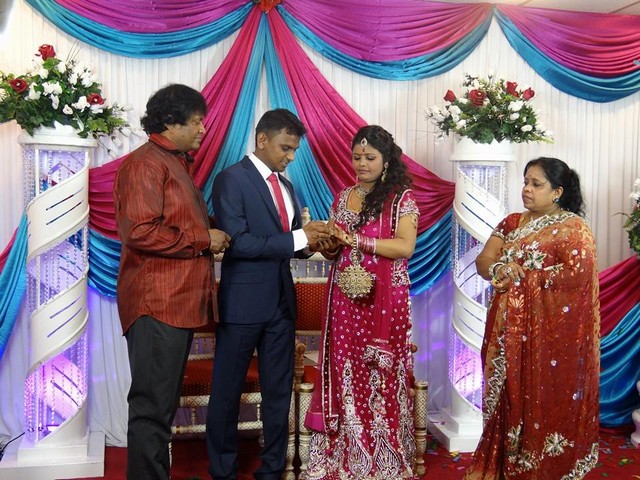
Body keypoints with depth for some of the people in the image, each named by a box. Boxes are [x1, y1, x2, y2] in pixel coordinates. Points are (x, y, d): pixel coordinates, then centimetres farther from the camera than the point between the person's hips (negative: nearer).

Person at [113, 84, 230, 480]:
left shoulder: (176, 164, 20)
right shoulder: (145, 163, -11)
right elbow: (140, 231, -22)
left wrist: (212, 237, 12)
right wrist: (203, 240, -14)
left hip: (181, 302, 10)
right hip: (158, 305, -10)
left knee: (162, 404, 17)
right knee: (153, 407, -4)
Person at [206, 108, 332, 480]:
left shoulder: (286, 186, 14)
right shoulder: (232, 179, -9)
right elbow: (237, 242, -19)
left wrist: (311, 240, -6)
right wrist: (296, 238, -20)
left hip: (281, 300, 7)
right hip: (243, 302, -7)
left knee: (279, 389, 13)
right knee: (227, 391, 8)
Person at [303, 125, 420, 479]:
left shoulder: (402, 197, -1)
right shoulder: (342, 197, 14)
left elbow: (405, 247, -13)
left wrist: (355, 239, -18)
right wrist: (326, 245, -7)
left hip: (384, 298, -4)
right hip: (345, 297, 5)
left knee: (381, 377, 0)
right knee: (344, 374, 4)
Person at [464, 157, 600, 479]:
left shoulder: (573, 227, -7)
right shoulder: (512, 222, 13)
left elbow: (578, 273, -18)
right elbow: (483, 260, 7)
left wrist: (522, 278, -14)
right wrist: (499, 268, -17)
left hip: (550, 332, -6)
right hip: (510, 327, 6)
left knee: (546, 402, 2)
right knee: (509, 399, 11)